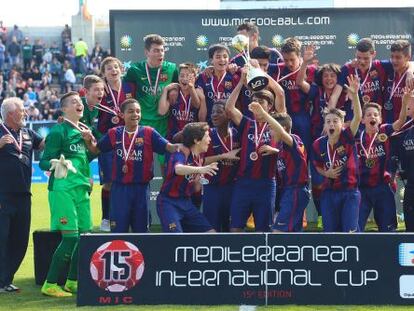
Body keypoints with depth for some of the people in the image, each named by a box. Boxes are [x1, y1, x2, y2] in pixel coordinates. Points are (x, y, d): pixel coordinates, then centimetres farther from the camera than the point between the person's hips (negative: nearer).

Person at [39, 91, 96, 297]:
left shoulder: (84, 130, 16)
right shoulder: (58, 131, -6)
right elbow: (43, 162, -7)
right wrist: (55, 164, -29)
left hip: (82, 189, 8)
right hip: (63, 189, -8)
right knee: (70, 237, -12)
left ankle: (72, 282, 18)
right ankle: (50, 284, -5)